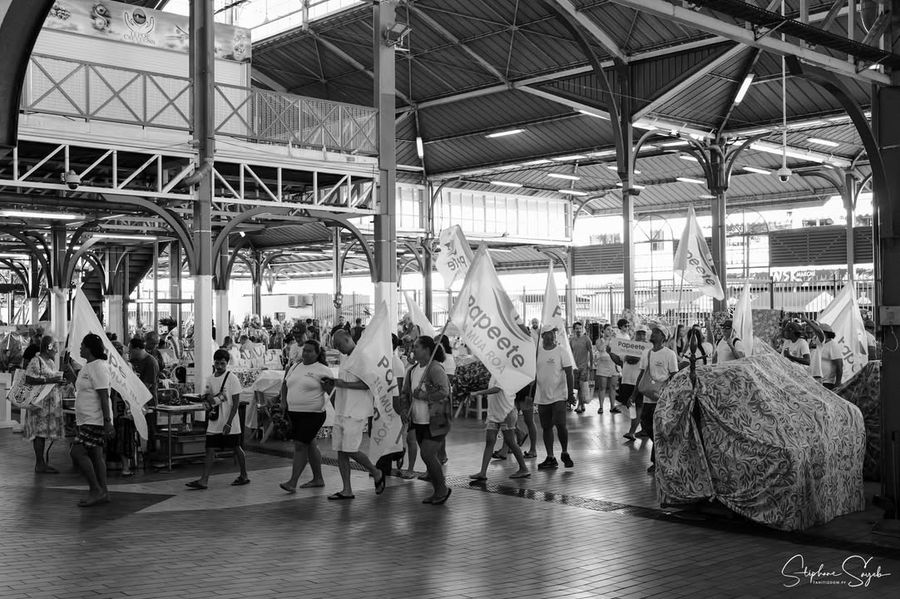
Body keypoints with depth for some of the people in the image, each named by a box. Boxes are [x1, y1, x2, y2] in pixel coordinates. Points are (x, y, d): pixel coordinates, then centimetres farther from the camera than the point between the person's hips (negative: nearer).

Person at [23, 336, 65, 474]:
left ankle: (43, 462, 13)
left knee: (45, 433, 9)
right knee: (40, 433, -7)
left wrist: (60, 381, 7)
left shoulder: (51, 362, 18)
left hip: (50, 404, 9)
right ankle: (39, 464, -6)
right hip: (39, 404, -9)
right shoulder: (36, 361, -10)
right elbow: (29, 379, -20)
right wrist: (49, 381, -24)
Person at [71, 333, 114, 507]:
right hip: (87, 419, 10)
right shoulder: (87, 366, 17)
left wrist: (107, 421, -25)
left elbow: (104, 396, -21)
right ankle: (102, 492, 14)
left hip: (95, 420, -10)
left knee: (77, 452, -13)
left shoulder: (98, 367, -15)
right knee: (95, 455, 10)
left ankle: (96, 490, -6)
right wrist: (77, 422, 25)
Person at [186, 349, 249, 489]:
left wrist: (229, 422, -18)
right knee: (210, 450, -1)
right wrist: (208, 398, -6)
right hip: (214, 422, 5)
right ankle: (203, 480, -2)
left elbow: (236, 402, -13)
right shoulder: (211, 379, 8)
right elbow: (206, 396, 21)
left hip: (229, 422, -5)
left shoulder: (232, 378, -10)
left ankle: (244, 476, 22)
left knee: (236, 448, 7)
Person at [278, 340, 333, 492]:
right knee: (310, 445, 15)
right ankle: (318, 479, 26)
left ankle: (292, 482, -11)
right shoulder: (295, 367, 12)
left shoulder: (323, 370, -8)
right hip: (294, 413, 7)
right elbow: (285, 384, 23)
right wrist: (283, 401, 10)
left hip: (312, 414, -7)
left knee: (300, 445, -12)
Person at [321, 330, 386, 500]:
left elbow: (368, 384, -18)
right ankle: (347, 490, 11)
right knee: (340, 451, 5)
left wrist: (344, 384, -19)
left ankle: (377, 473, 13)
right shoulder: (344, 359, 17)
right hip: (341, 410, 9)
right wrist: (332, 382, 6)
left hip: (356, 411, -9)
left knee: (350, 450, -9)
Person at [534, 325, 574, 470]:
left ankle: (565, 453, 9)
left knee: (560, 425, -12)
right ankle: (550, 458, 14)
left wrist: (571, 393, -12)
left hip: (558, 396, -4)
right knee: (546, 427, 6)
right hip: (542, 397, 4)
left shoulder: (561, 352, -4)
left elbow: (569, 374, -6)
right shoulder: (537, 352, 6)